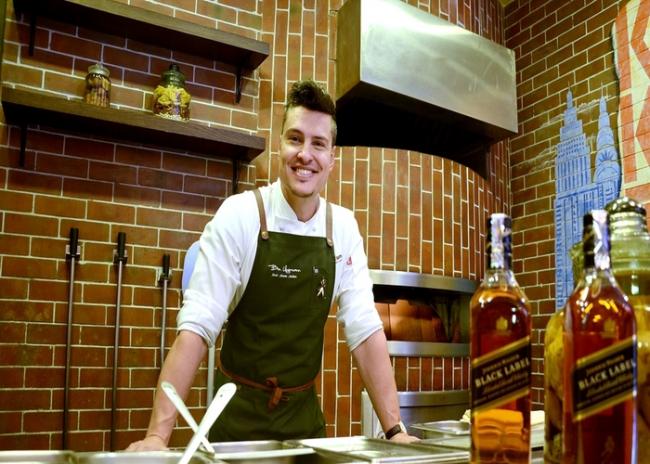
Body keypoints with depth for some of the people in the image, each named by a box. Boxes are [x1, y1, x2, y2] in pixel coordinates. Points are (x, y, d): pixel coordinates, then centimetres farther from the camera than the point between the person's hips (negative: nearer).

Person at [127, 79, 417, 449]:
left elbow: (365, 329, -4)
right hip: (239, 415, -3)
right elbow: (197, 324, -18)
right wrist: (158, 434, -23)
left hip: (306, 417, 3)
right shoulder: (239, 215, -14)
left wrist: (395, 429, -7)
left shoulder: (344, 228, -4)